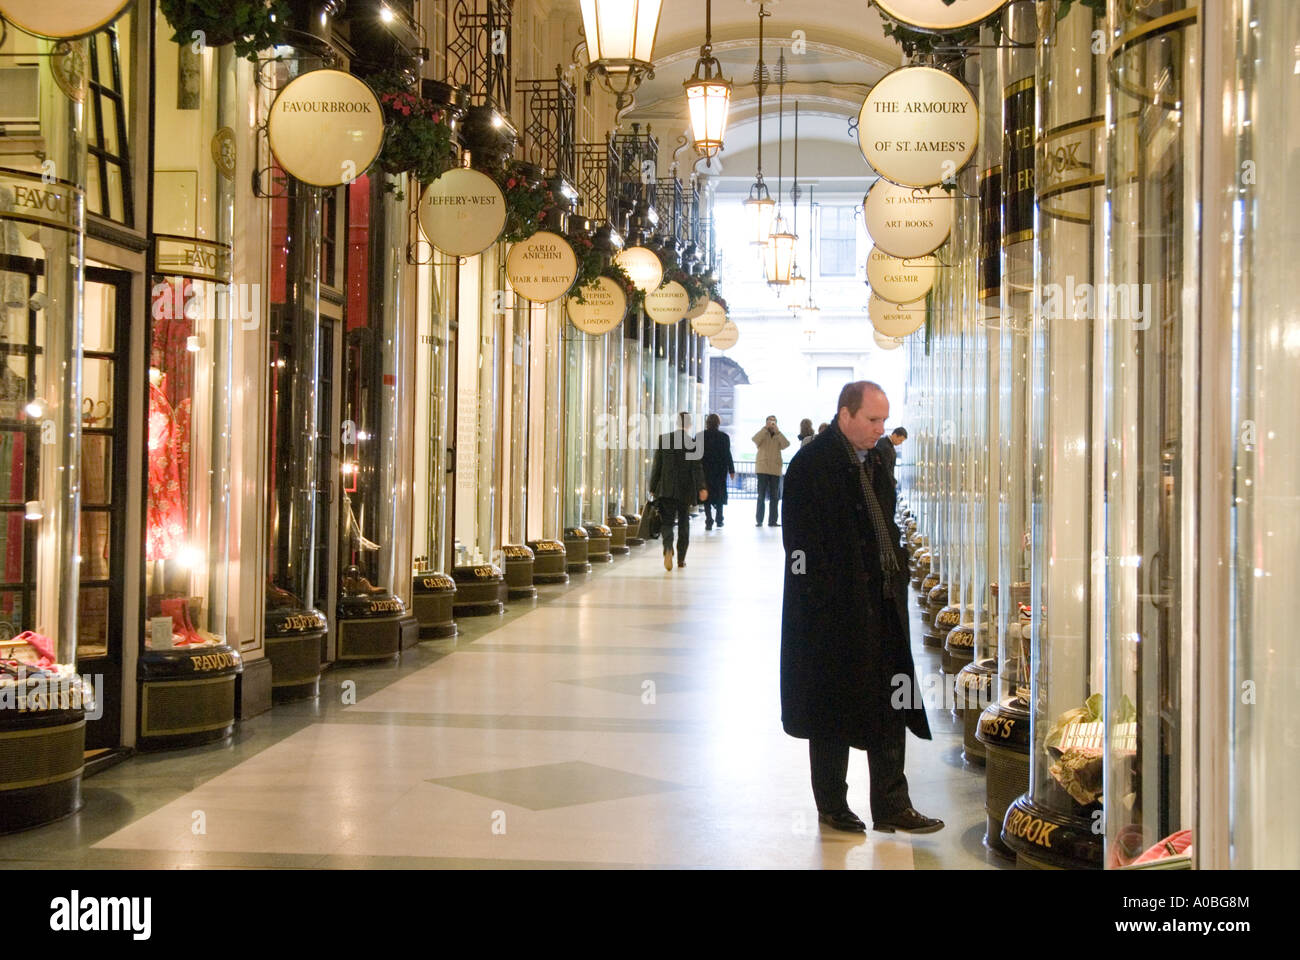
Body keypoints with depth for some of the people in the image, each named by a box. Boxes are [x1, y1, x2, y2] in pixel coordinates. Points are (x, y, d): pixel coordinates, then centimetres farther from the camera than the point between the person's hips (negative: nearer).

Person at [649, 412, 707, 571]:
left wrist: (653, 488, 6)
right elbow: (697, 468, -10)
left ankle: (668, 548, -27)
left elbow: (657, 466, 1)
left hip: (666, 490, 0)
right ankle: (681, 559, 18)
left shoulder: (663, 439, -2)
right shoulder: (694, 443, -5)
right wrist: (701, 488, -9)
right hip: (686, 490, 0)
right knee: (684, 523, 14)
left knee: (667, 522, 2)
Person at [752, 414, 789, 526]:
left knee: (774, 496, 4)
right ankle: (759, 520, -1)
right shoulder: (762, 434, 8)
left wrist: (777, 431, -10)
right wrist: (765, 428, -14)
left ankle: (773, 520, 9)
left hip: (775, 470, 3)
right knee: (761, 496, -3)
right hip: (762, 469, -3)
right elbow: (755, 439, -14)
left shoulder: (778, 437, 14)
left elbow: (786, 444, -7)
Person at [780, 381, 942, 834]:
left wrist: (897, 575, 9)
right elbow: (803, 544, -17)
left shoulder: (873, 461, 12)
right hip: (833, 610, -8)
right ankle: (832, 806, 19)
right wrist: (827, 602, -18)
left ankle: (891, 806, 17)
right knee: (833, 711, 6)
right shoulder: (812, 465, -14)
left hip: (881, 606, 8)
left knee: (889, 707, 9)